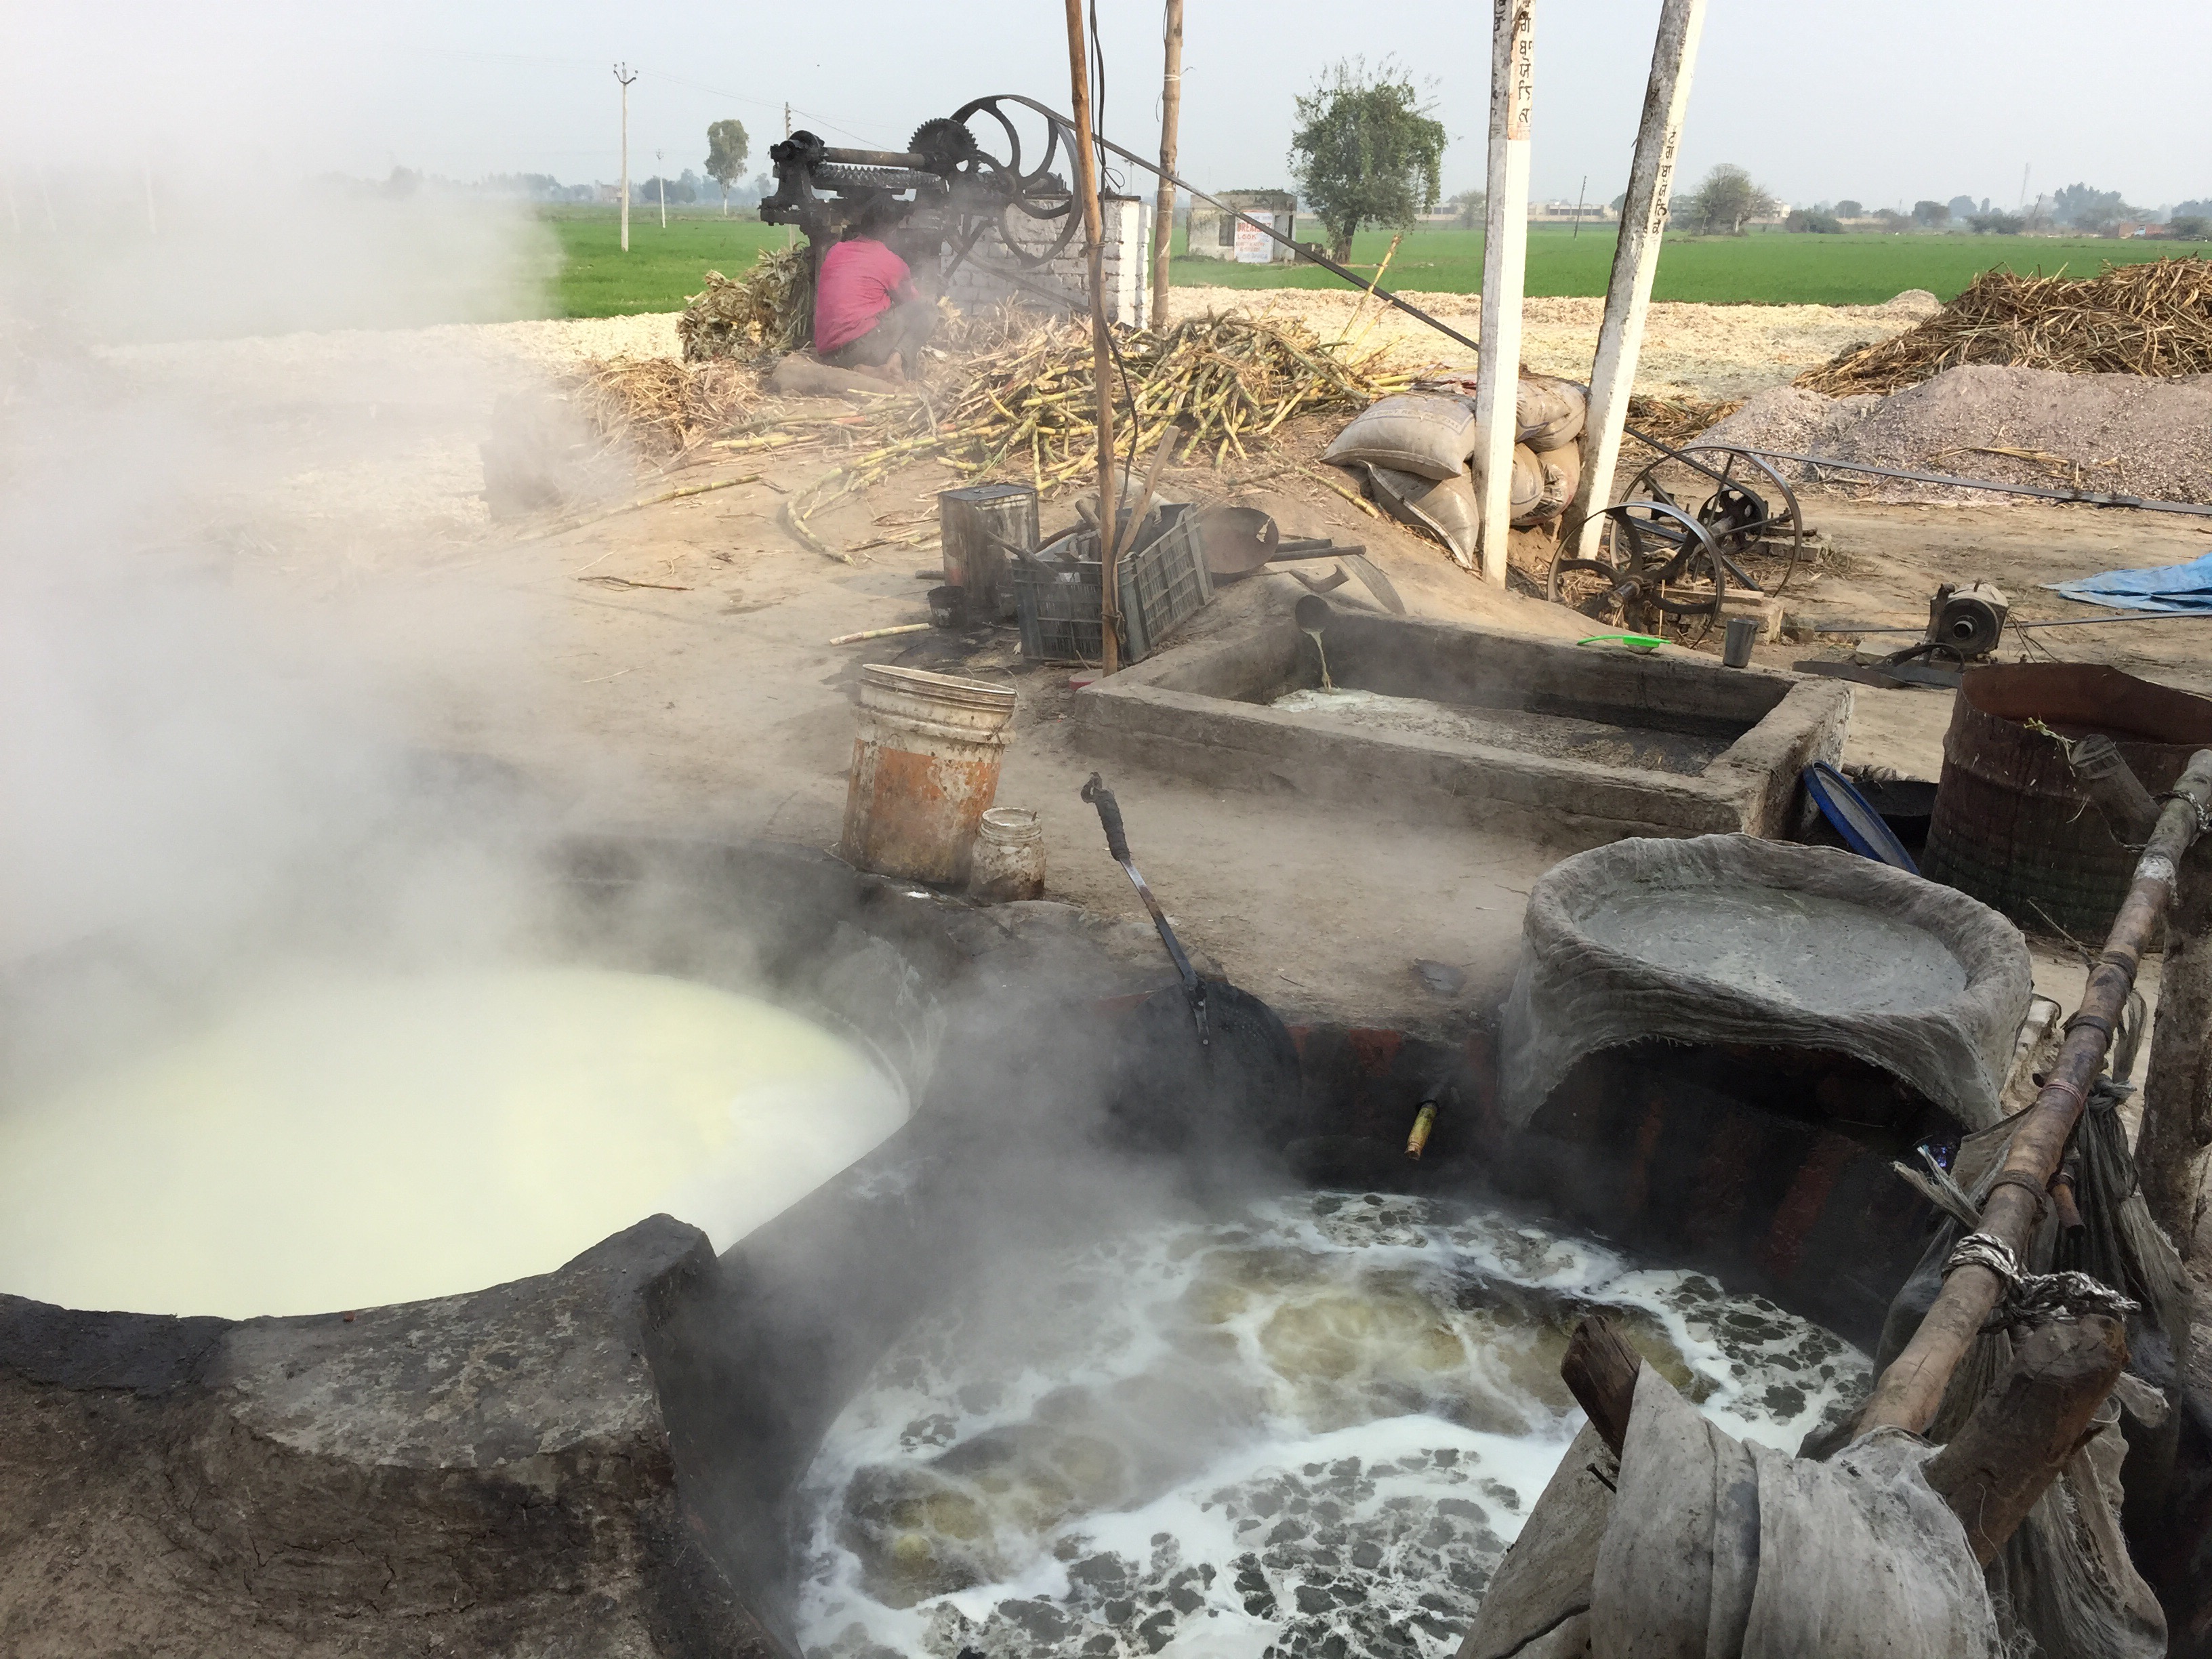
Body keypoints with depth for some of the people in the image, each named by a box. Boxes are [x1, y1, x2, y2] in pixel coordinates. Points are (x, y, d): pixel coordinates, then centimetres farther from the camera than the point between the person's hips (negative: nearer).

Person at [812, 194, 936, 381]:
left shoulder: (835, 251, 16)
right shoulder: (891, 262, 3)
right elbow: (911, 300, 20)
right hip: (864, 348, -5)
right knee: (928, 306, 7)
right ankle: (898, 362, -11)